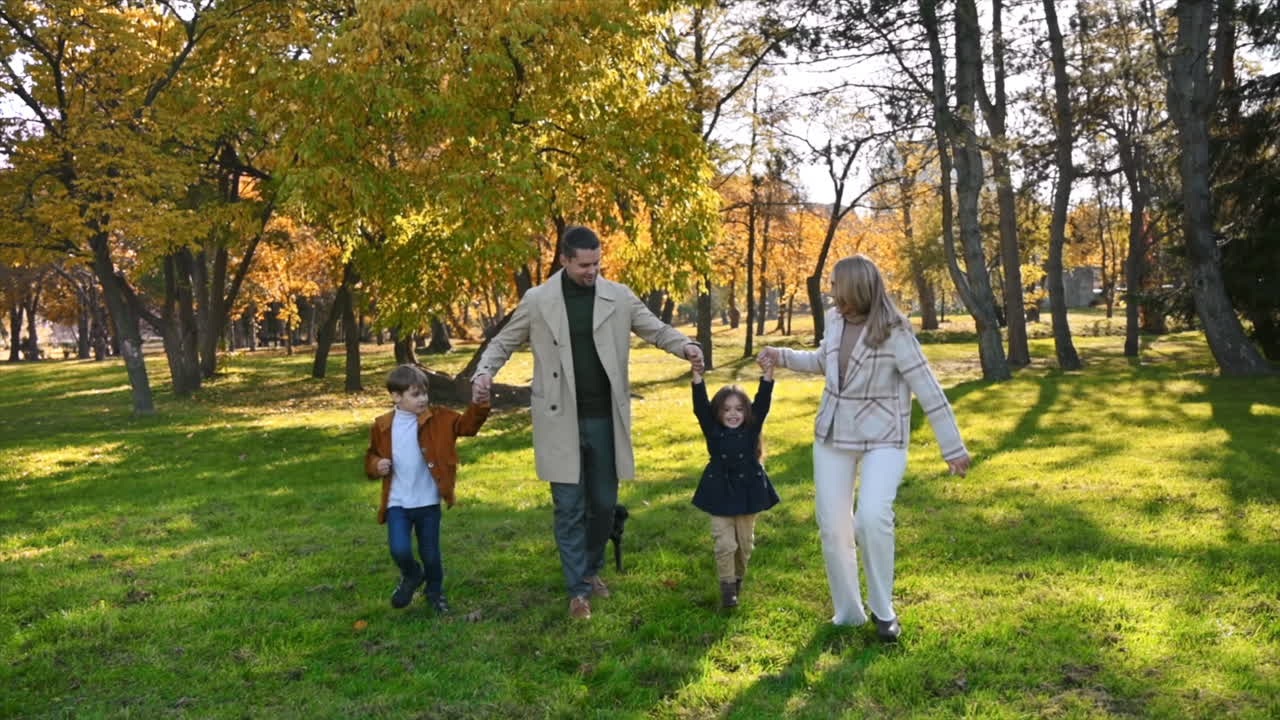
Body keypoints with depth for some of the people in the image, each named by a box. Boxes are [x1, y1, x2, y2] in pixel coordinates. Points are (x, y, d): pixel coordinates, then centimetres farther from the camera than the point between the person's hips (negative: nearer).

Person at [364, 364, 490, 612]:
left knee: (431, 554, 10)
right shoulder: (382, 426, -2)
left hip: (428, 502, 0)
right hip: (397, 503, 0)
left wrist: (479, 404, -30)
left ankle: (435, 592, 39)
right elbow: (371, 456, 11)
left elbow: (467, 424, -14)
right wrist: (376, 466, -11)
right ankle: (412, 576, 23)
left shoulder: (438, 419, -5)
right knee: (400, 550, -13)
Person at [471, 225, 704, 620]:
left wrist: (684, 345, -15)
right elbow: (503, 342, 7)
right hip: (561, 421, -2)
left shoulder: (618, 296, 1)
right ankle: (578, 589, 14)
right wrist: (484, 372, -12)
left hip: (604, 420, 2)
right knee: (570, 507, 2)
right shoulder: (537, 300, -2)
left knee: (604, 503, 13)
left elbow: (656, 328, 6)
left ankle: (593, 569, 36)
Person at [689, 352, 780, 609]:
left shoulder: (752, 428, -2)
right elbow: (700, 407, -15)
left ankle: (738, 576, 37)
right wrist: (697, 377, -27)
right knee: (725, 544, -5)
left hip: (747, 492, 1)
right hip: (721, 494, -1)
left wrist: (767, 375, -25)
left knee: (745, 544, 13)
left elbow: (762, 403, -13)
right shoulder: (712, 431, -5)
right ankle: (727, 587, 9)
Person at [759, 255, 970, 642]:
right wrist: (783, 356, 16)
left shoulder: (894, 332, -19)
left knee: (872, 519, -24)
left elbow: (928, 389, -18)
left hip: (882, 441, -6)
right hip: (833, 436, 6)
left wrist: (953, 447, -18)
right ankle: (848, 612, 21)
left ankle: (882, 609, -2)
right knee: (833, 527, 4)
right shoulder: (835, 319, 0)